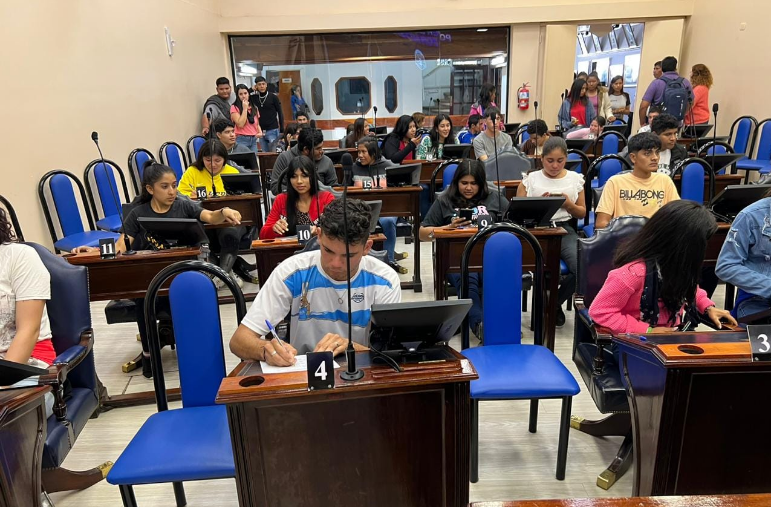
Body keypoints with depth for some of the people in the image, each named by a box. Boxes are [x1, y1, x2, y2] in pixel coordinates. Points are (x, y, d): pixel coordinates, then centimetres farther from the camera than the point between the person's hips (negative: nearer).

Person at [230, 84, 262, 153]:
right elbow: (240, 124, -13)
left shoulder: (254, 108, 15)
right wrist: (245, 108, -9)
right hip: (241, 140, -5)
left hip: (254, 140, 5)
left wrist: (260, 132, 2)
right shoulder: (234, 108, -2)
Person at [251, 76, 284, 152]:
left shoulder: (273, 97, -2)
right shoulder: (254, 98, 7)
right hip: (261, 131, 3)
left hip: (272, 131, -3)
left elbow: (280, 113, 0)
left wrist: (282, 130, -5)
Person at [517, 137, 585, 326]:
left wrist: (569, 205, -3)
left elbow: (582, 213, 18)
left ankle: (554, 302, 8)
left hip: (564, 228, 2)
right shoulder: (531, 179, 9)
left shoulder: (575, 179, 14)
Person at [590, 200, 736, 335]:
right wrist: (647, 330, -24)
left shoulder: (675, 263, -6)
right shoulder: (635, 271, -30)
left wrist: (707, 307, 0)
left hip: (672, 336, 7)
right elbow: (599, 311, -25)